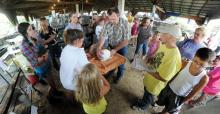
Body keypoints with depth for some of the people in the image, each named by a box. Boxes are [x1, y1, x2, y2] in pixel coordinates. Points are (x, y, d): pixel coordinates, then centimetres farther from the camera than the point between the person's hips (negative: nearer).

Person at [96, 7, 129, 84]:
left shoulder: (125, 24, -28)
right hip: (111, 46, 3)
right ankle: (111, 71, 51)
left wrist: (115, 50, -31)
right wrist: (99, 48, -38)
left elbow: (126, 41, -27)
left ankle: (119, 75, 44)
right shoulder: (107, 24, -19)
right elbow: (102, 37, -22)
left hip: (121, 47, -2)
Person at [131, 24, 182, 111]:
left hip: (155, 83, -7)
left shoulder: (173, 56, -36)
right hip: (150, 78, 7)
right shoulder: (164, 45, -9)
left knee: (148, 95, 24)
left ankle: (142, 106, 55)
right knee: (147, 93, 33)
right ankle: (150, 101, 64)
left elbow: (163, 77, -31)